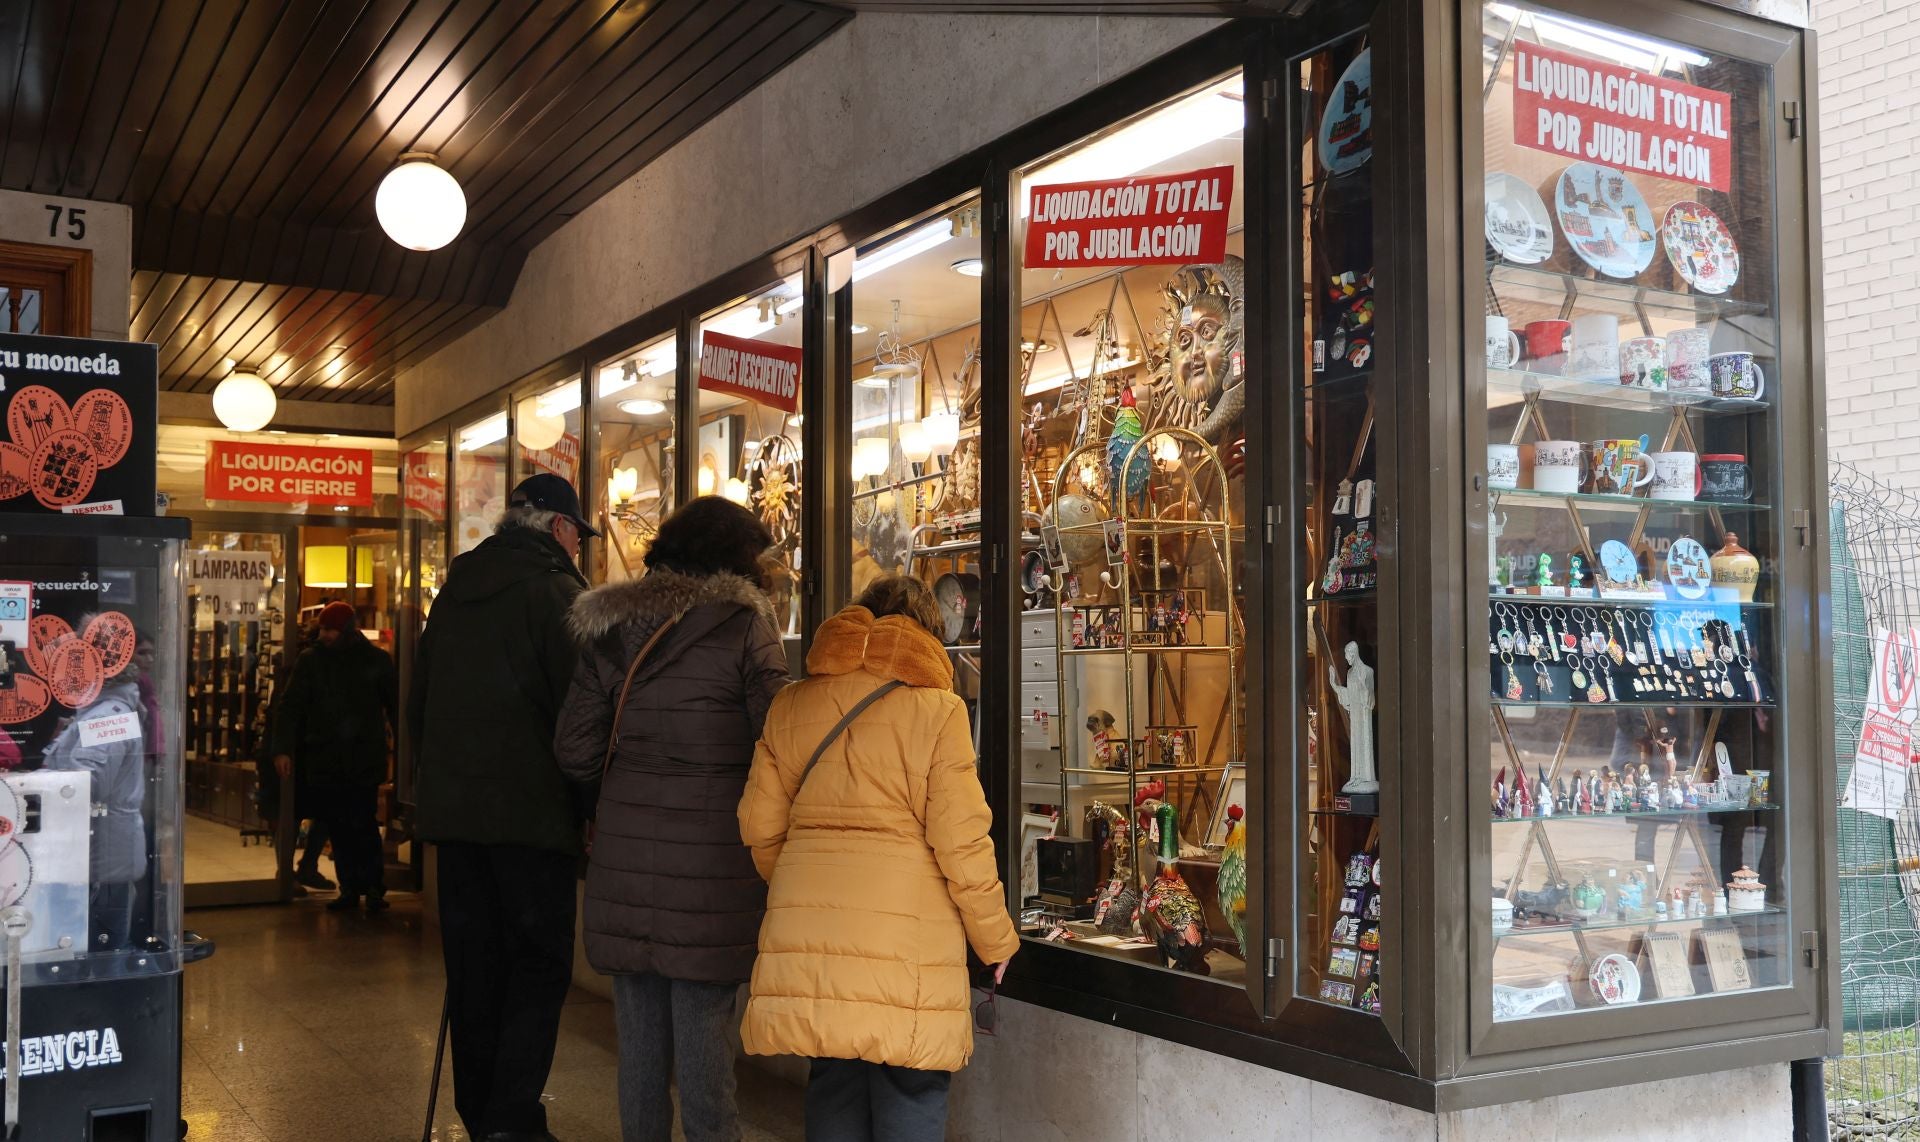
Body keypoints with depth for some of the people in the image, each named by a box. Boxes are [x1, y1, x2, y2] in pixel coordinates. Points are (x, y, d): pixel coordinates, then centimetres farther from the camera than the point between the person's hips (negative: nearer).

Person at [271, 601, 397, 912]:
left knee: (362, 825, -9)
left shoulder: (377, 660, 4)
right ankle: (350, 889, 14)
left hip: (364, 761, -3)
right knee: (337, 828, 5)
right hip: (323, 761, 3)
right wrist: (283, 749, -6)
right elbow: (291, 707, 5)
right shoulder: (310, 660, 8)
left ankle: (374, 889, 0)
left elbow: (395, 707, 8)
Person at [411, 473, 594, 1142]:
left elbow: (418, 702, 18)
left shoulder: (455, 590, 13)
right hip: (531, 810, -7)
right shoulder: (553, 588, -10)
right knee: (538, 964, 0)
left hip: (452, 808, 7)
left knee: (472, 963, 13)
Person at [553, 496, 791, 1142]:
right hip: (712, 853, -4)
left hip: (625, 848, 4)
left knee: (639, 1030, 13)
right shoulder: (744, 625, -6)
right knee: (705, 1027, 3)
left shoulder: (610, 626, 8)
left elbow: (575, 750, 6)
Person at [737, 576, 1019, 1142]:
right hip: (904, 938, -4)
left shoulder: (792, 704, 10)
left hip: (807, 927, 4)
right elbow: (960, 841, -7)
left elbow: (759, 825, 12)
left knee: (833, 1094, 17)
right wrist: (996, 941, 6)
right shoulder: (935, 707, -3)